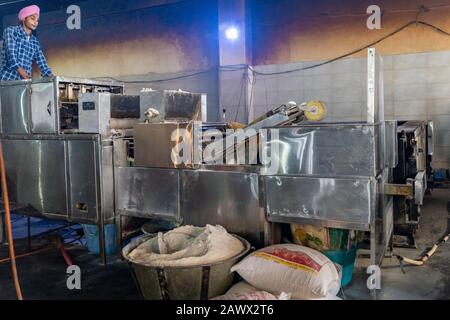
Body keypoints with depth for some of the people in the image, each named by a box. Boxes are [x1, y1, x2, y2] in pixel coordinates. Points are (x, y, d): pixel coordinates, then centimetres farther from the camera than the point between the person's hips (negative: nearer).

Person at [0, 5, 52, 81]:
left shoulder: (35, 42, 16)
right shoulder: (11, 31, 1)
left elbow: (42, 64, 10)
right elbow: (12, 57, -13)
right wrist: (26, 75, -26)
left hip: (25, 81, 5)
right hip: (7, 80, -5)